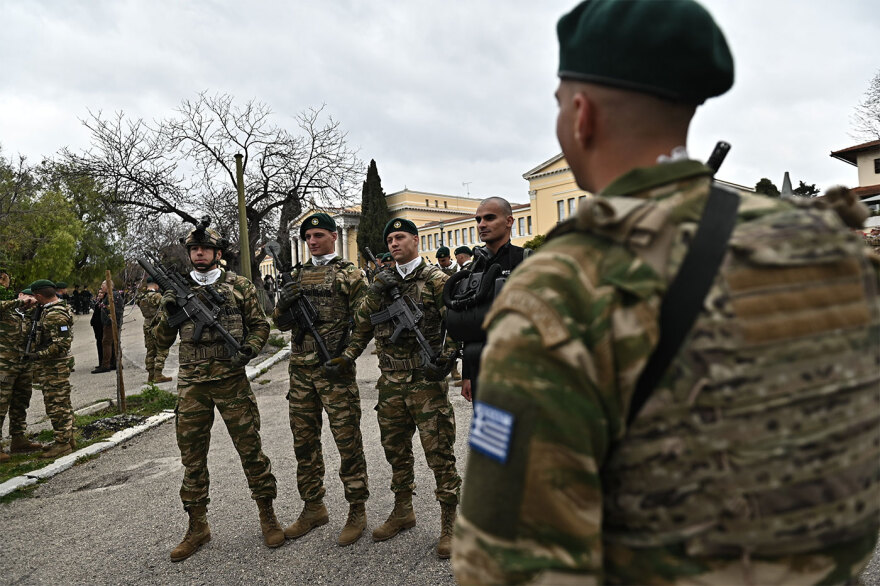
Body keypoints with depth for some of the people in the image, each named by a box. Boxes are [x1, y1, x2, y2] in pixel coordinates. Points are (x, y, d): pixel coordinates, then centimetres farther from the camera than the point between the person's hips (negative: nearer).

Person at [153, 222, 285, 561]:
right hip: (191, 385, 3)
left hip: (232, 380, -2)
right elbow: (162, 342, 10)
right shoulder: (178, 291, 9)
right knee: (192, 455, 9)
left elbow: (260, 325, 7)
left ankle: (267, 516, 18)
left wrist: (249, 349, -12)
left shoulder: (239, 286, 3)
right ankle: (198, 527, 25)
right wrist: (169, 314, -9)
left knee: (250, 448, 2)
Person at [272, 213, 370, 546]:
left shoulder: (349, 274, -1)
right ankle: (313, 508, 29)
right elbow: (280, 322, 15)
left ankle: (357, 512, 15)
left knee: (347, 440, 1)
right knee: (304, 441, 13)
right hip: (300, 370, 6)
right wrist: (285, 302, -7)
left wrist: (345, 353, -17)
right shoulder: (298, 276, 15)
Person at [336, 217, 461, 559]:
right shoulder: (381, 281, 11)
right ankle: (403, 512, 35)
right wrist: (347, 358, 2)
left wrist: (445, 360, -20)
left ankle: (450, 523, 15)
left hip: (426, 380, -5)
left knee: (438, 451, 0)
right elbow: (362, 325, 14)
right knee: (396, 449, 16)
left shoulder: (435, 279, -4)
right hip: (390, 383, 6)